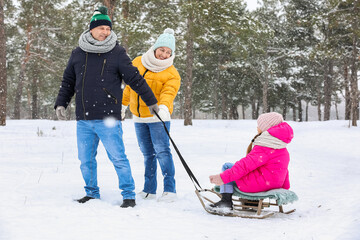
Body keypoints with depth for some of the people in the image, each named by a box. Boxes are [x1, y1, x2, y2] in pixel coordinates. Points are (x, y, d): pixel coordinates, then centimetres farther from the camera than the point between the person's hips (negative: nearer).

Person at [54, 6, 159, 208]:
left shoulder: (117, 53, -1)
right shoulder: (78, 54, 11)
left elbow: (135, 79, 2)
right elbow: (68, 82, 21)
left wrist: (151, 101, 5)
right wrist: (61, 103, 14)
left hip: (108, 119, -4)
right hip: (83, 120, 5)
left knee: (118, 158, -5)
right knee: (86, 160, 12)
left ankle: (129, 195, 6)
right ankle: (92, 193, 28)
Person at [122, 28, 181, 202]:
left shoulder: (171, 74, -6)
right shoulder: (138, 63, 7)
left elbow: (169, 92, -23)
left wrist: (163, 106, -43)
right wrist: (123, 104, 24)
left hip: (158, 117, -5)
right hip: (139, 118, 5)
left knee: (162, 151, -11)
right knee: (147, 154, 11)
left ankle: (170, 190, -6)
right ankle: (149, 190, 20)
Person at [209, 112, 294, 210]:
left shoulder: (264, 147, -19)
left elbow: (247, 164, -23)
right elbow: (284, 170, 21)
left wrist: (223, 177, -22)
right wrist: (285, 186, 36)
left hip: (260, 183, -10)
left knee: (227, 166, 3)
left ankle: (226, 201, -3)